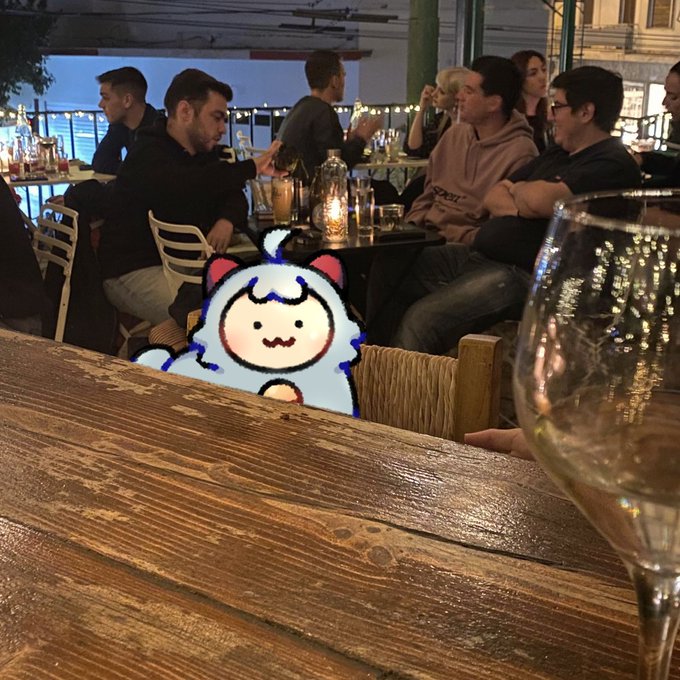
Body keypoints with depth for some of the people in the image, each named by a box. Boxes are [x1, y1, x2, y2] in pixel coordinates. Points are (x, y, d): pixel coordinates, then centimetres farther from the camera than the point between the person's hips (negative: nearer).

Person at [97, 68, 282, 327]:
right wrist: (251, 167, -33)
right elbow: (183, 187, -38)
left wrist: (227, 220, -11)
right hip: (135, 272, -9)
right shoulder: (148, 154, -16)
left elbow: (234, 197, 15)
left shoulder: (204, 153, 14)